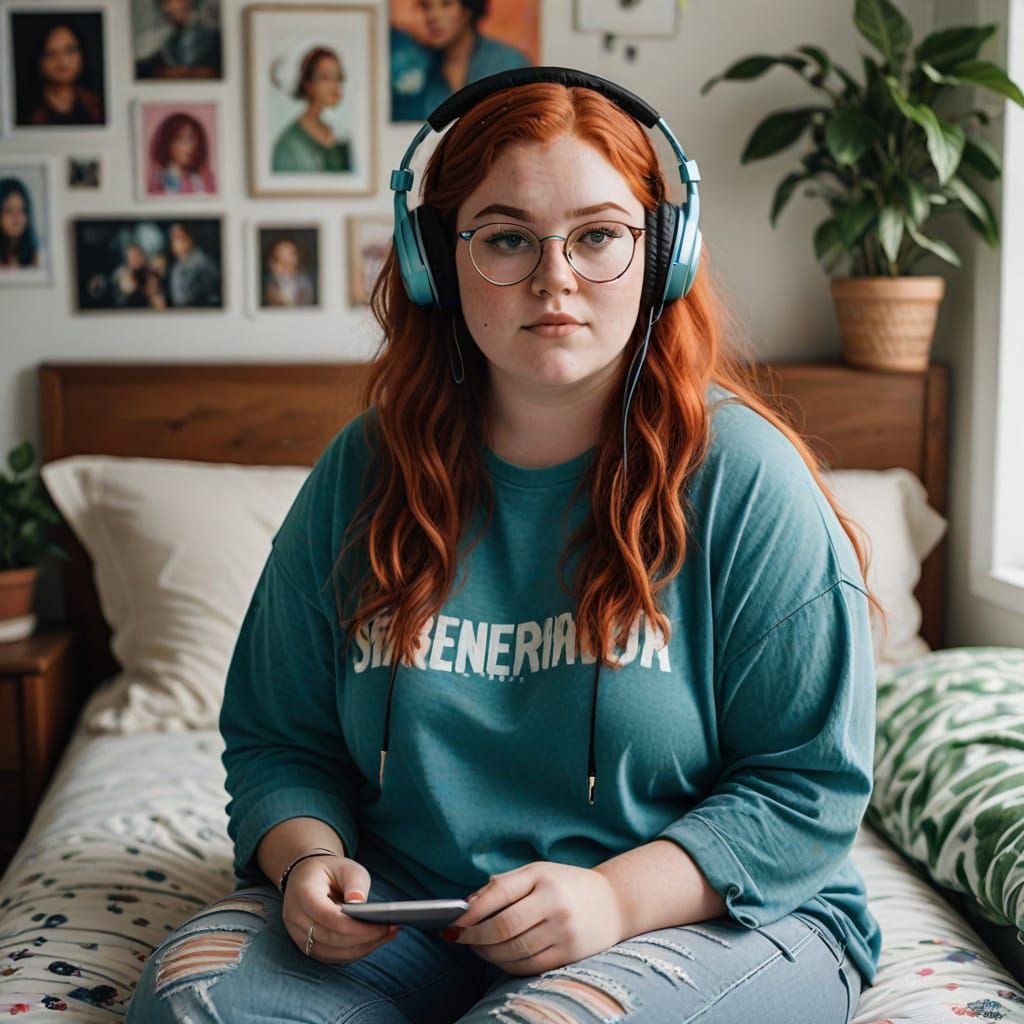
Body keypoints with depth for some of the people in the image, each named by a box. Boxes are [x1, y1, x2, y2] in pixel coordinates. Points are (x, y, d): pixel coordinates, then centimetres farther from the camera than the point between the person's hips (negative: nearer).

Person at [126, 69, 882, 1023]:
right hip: (406, 911, 4)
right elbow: (278, 738, 9)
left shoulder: (743, 477, -8)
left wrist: (616, 896, -21)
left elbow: (809, 785, -8)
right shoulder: (363, 474, 2)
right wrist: (308, 856, -12)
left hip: (710, 911, -3)